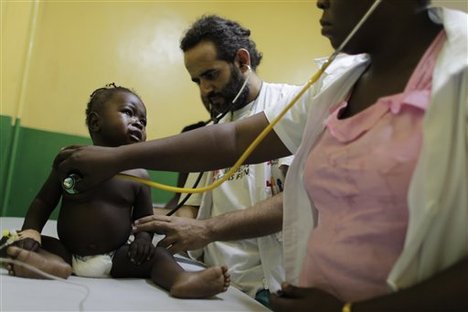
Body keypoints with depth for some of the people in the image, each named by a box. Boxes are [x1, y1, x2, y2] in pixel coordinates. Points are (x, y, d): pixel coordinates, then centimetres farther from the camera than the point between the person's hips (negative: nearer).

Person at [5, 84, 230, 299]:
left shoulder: (138, 175, 1)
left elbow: (145, 218, 6)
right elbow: (43, 202, 5)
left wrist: (143, 238, -17)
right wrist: (30, 232, -13)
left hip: (116, 259, 0)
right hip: (67, 252, 1)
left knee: (155, 255, -20)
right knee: (27, 245, -17)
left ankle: (182, 280, -48)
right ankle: (52, 263, -45)